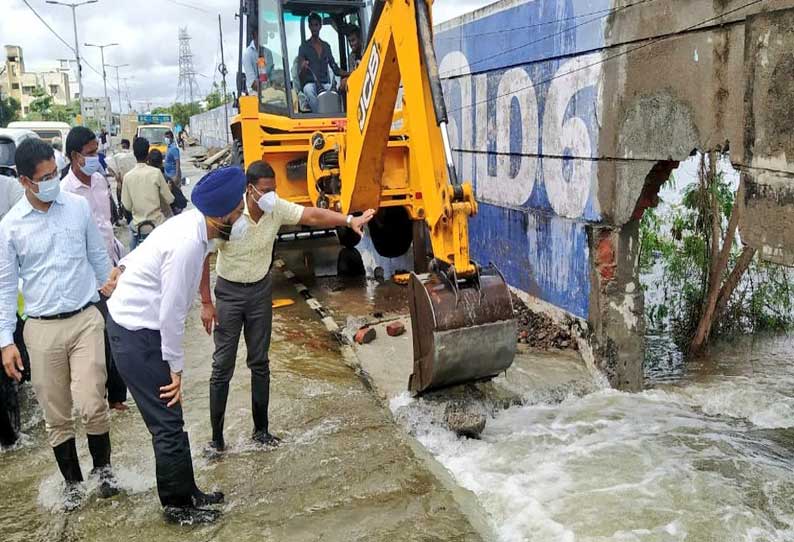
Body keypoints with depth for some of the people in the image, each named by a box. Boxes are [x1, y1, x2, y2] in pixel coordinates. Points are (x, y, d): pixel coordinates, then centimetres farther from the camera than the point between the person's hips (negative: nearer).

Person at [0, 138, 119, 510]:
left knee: (91, 405, -8)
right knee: (56, 415, 9)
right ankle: (72, 480, 29)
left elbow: (99, 257, 9)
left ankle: (103, 467, 19)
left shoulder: (78, 207, -1)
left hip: (86, 320, 0)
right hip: (42, 329, 0)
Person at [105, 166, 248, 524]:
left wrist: (125, 269, 31)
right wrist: (176, 368, -15)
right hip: (136, 334, -9)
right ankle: (178, 505, 18)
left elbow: (149, 248, 17)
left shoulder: (193, 225, -2)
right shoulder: (187, 244, -30)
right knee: (168, 423, 1)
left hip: (137, 324, 9)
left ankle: (186, 492, 29)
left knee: (170, 420, 16)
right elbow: (171, 314, -24)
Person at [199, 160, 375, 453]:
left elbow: (313, 215, -14)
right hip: (229, 292, -4)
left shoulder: (277, 209, -13)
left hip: (260, 291, 4)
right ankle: (216, 437, 12)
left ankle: (261, 429, 25)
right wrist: (206, 303, -16)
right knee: (222, 366, 0)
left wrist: (349, 220, -30)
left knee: (259, 363, 11)